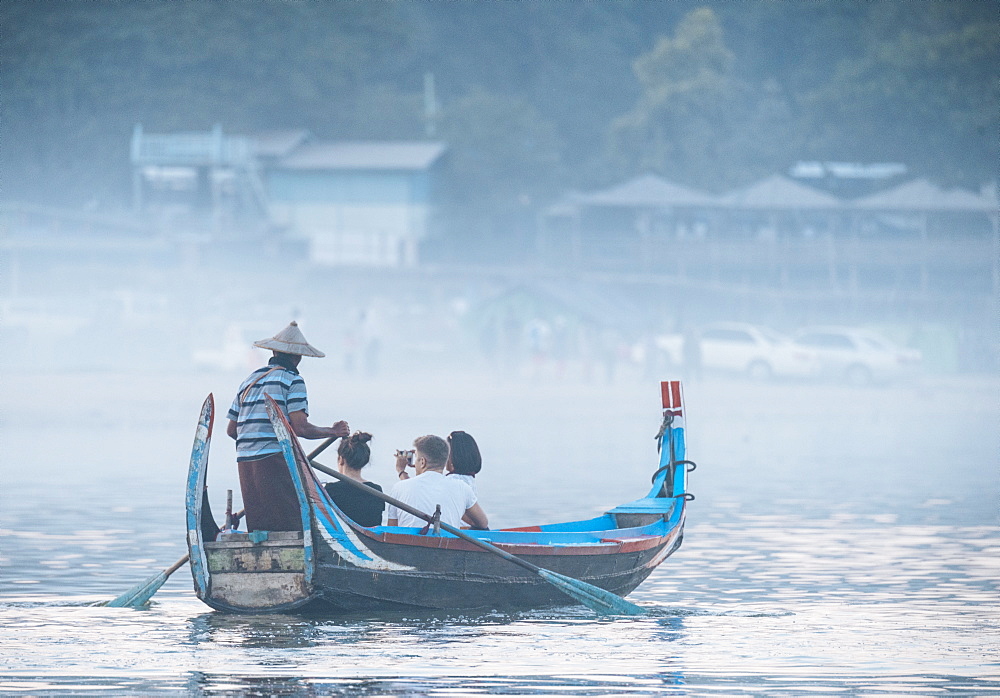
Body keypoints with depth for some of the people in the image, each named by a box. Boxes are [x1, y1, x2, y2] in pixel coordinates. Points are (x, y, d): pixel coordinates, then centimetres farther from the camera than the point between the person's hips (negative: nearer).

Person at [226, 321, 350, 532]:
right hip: (275, 458, -7)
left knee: (258, 529, 6)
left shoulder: (249, 380, 20)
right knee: (292, 528, -10)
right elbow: (300, 428, -10)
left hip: (245, 460, 7)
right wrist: (333, 432, 6)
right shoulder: (292, 380, 0)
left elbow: (231, 430, 21)